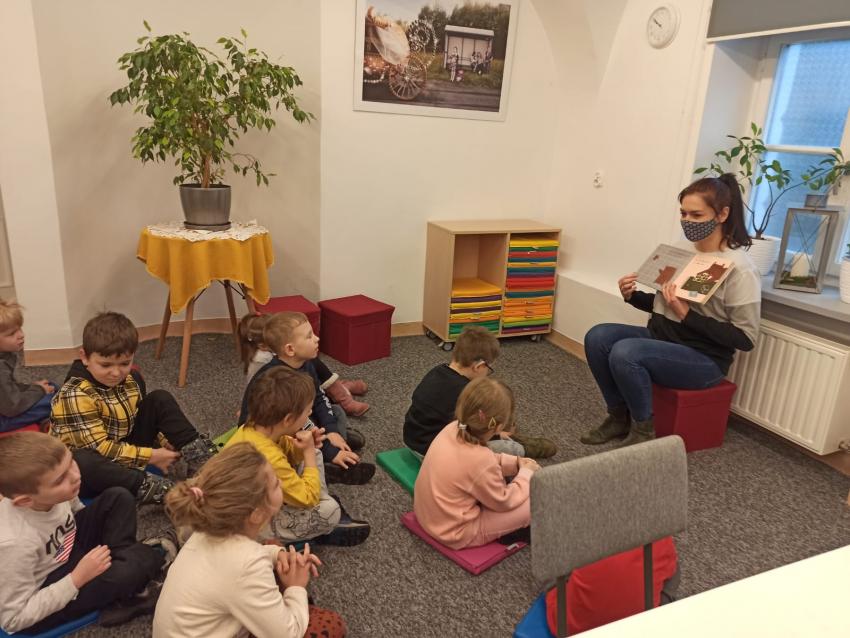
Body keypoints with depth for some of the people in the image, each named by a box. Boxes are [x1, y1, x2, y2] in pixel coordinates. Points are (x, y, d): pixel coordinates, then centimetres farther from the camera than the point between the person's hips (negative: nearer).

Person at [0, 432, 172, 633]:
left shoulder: (54, 492, -19)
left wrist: (102, 531, -6)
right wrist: (77, 579, -27)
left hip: (67, 551, 7)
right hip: (43, 595, -7)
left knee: (118, 498, -4)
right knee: (126, 572, -27)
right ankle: (155, 554, 5)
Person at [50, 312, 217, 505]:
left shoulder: (131, 379, -2)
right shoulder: (75, 396, -23)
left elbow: (145, 418, 11)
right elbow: (100, 449, -25)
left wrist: (165, 443, -7)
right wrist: (150, 456, -23)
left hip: (126, 450, 7)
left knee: (160, 400, -2)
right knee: (80, 464, -41)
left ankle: (198, 453, -13)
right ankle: (147, 485, -31)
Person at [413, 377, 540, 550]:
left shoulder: (453, 428, -11)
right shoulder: (480, 460, -33)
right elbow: (504, 502, -14)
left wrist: (516, 462, 3)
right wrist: (526, 473, -2)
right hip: (456, 533, -8)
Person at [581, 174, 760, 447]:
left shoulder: (739, 269, -15)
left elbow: (745, 338, -17)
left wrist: (687, 314, -24)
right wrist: (633, 296, -4)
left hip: (705, 359, -7)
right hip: (661, 338, 7)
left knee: (624, 353, -29)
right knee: (597, 337, -14)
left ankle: (644, 428, -6)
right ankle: (619, 416, 1)